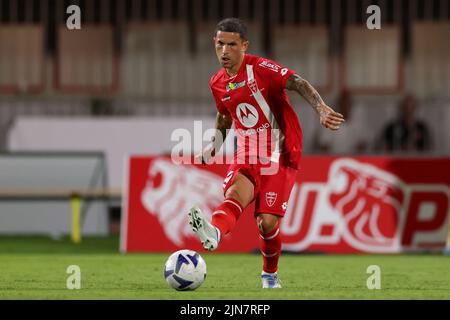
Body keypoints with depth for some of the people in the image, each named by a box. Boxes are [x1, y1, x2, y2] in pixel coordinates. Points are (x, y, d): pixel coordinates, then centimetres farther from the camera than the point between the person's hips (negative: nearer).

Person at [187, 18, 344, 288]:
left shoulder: (260, 69, -12)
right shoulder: (218, 83, 9)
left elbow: (299, 84, -26)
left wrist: (322, 109, -43)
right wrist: (209, 152, 20)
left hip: (278, 157, -4)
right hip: (246, 156, 4)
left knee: (267, 223, -10)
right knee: (235, 193, -29)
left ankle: (270, 275, 18)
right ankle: (214, 234, -61)